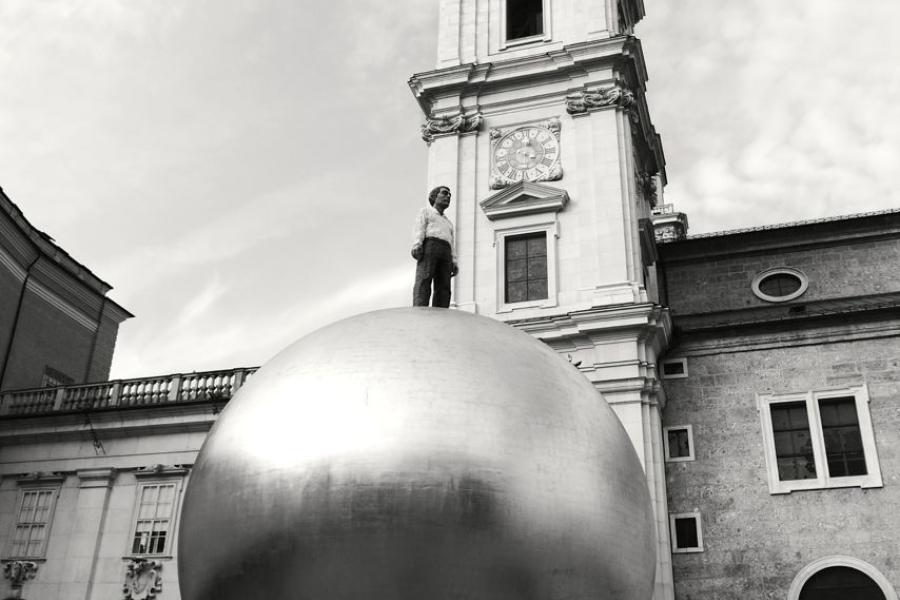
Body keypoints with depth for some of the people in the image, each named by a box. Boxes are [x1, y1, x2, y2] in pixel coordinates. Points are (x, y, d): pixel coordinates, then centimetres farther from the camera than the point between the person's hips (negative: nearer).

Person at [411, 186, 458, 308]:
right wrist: (417, 246, -16)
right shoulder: (425, 212, 22)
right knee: (424, 282, -24)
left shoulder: (448, 223, 38)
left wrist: (454, 264, 9)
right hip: (428, 246, -6)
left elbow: (451, 246, 26)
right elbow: (419, 229, 3)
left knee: (443, 288, -13)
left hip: (444, 253, 6)